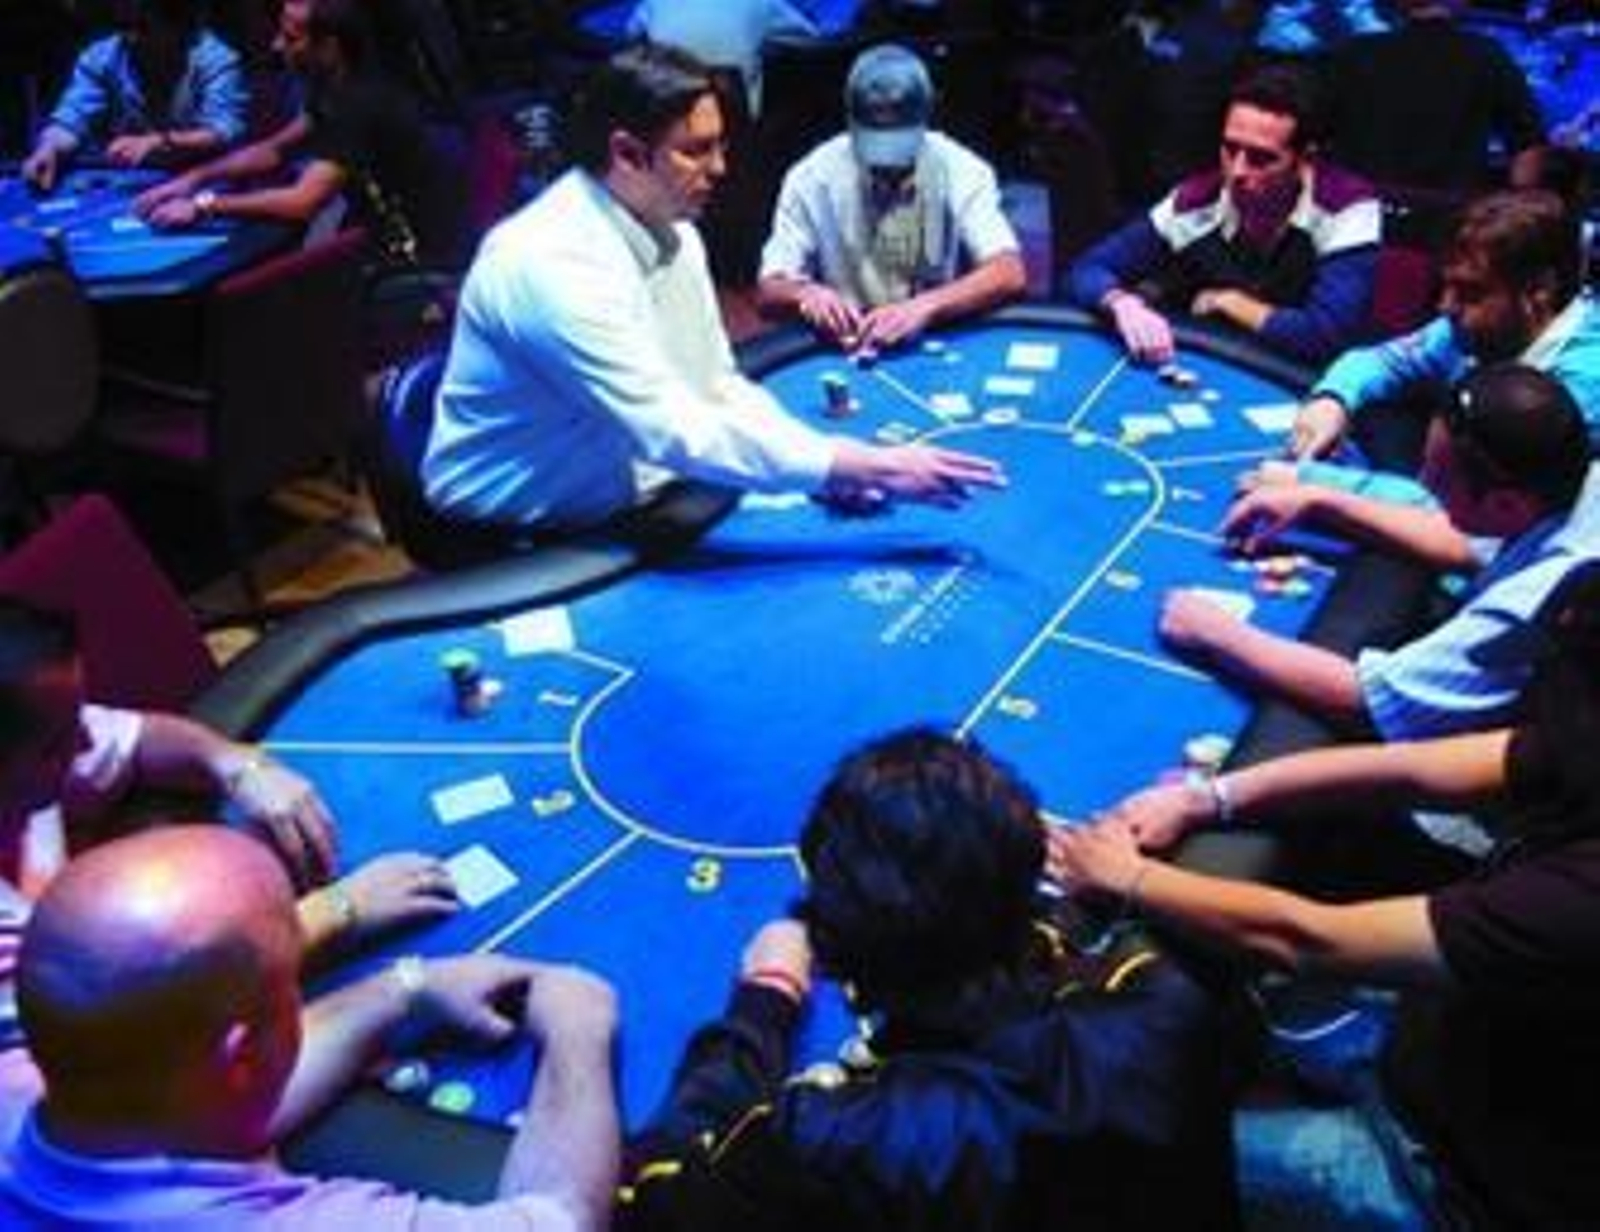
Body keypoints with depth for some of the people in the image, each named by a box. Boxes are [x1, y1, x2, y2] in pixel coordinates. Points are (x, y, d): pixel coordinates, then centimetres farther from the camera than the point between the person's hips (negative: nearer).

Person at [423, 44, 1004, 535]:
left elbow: (720, 389, 7)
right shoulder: (555, 263, -26)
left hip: (628, 508, 8)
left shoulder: (670, 232, 1)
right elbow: (674, 432, -32)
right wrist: (867, 467, -31)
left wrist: (829, 464, -10)